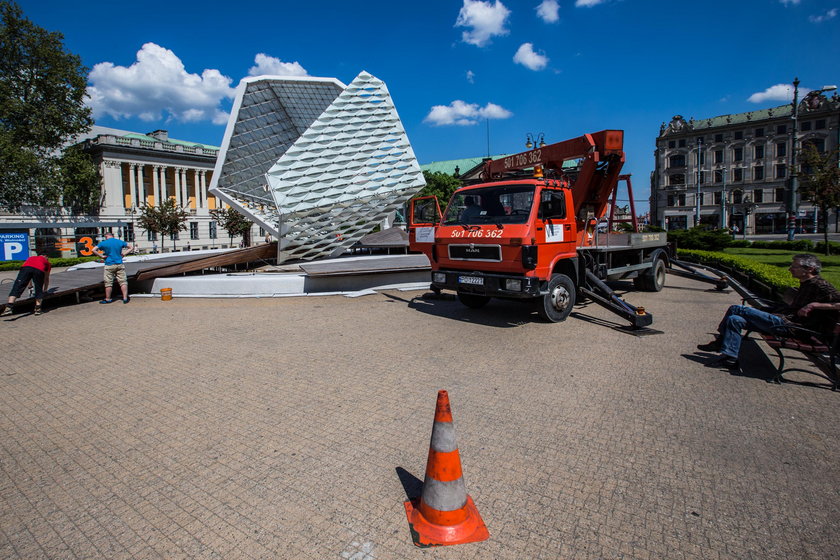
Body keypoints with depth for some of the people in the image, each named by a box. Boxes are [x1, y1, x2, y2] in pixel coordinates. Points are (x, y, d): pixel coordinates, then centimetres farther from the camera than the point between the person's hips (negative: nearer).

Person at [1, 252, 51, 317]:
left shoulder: (31, 258, 45)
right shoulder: (47, 263, 38)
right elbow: (46, 278, 44)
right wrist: (45, 290, 57)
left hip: (26, 267, 1)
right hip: (39, 270, -1)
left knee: (17, 287, -2)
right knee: (39, 290, 12)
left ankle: (9, 308, -14)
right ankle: (38, 309, 9)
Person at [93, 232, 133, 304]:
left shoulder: (104, 243, -2)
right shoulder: (120, 242, 6)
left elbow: (94, 250, -10)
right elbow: (131, 247, 12)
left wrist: (101, 256, -2)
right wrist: (123, 253, 7)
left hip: (109, 265, -2)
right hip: (119, 264, 2)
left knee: (108, 283, 6)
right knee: (123, 282, 3)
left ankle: (108, 299, 15)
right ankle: (125, 298, 1)